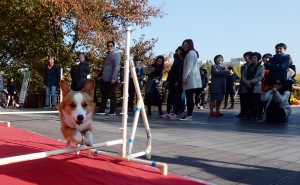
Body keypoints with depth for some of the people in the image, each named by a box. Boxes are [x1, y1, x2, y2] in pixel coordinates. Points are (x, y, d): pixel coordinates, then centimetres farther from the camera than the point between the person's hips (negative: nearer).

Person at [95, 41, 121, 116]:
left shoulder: (116, 55, -6)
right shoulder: (108, 55, 19)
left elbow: (116, 67, -15)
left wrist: (113, 78, -22)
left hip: (111, 79, -8)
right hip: (105, 79, 8)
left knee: (112, 95, -1)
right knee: (104, 95, 11)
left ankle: (112, 111, 4)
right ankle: (102, 110, 16)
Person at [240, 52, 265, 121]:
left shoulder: (261, 67, 5)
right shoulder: (247, 67, 18)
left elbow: (261, 76, -8)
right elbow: (243, 75, 8)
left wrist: (251, 81, -16)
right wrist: (246, 82, -13)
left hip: (256, 88, -3)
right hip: (246, 87, 4)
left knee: (254, 103, -4)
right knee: (246, 102, 2)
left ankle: (253, 116, -1)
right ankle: (246, 115, 6)